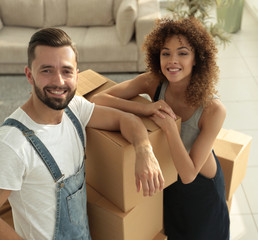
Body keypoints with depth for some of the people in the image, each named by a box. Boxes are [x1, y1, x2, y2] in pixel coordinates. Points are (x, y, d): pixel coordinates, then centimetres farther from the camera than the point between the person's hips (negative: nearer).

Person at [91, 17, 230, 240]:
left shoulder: (213, 110, -32)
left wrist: (170, 127, -41)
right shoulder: (153, 83, -22)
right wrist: (144, 108, -40)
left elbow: (188, 174, -29)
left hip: (201, 189, -2)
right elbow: (98, 99, -28)